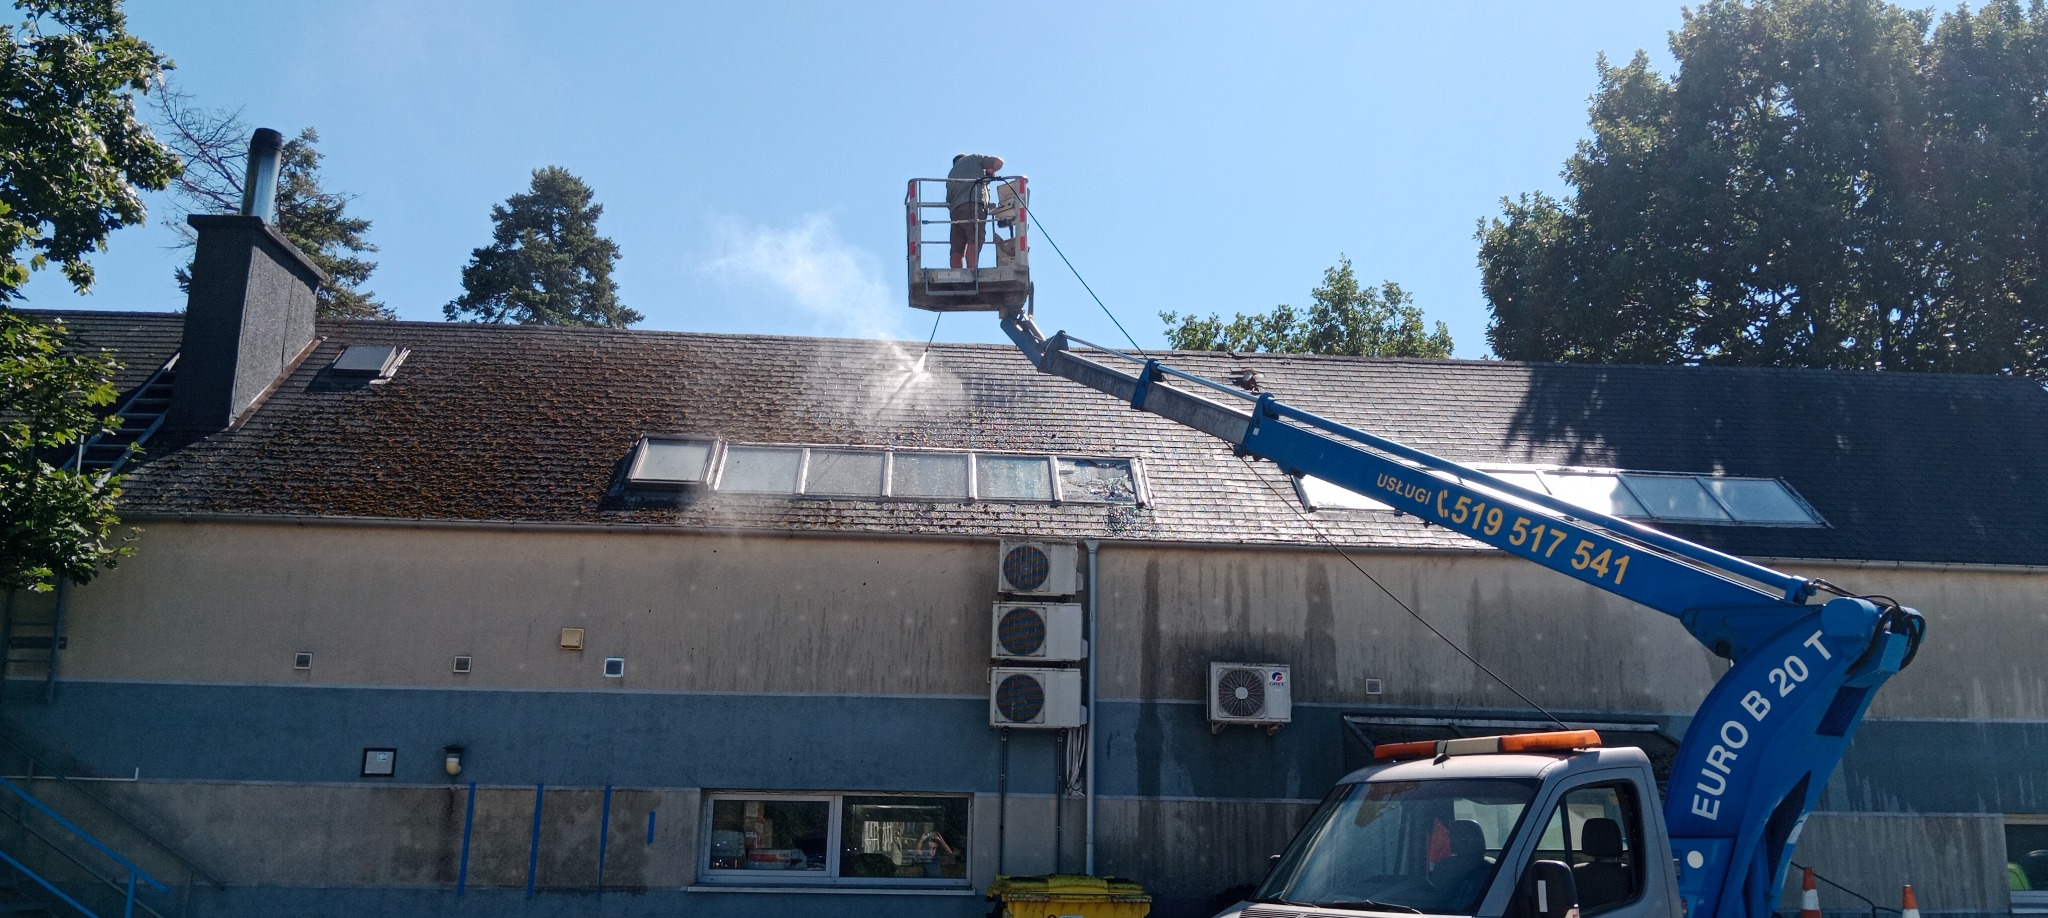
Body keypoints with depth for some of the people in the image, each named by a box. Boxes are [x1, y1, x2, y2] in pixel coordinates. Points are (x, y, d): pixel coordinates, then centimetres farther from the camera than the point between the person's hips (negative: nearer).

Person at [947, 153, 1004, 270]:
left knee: (957, 250, 1)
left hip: (955, 209, 6)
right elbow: (998, 162, 12)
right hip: (974, 204, -6)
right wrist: (989, 173, 27)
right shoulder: (973, 158, 20)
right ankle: (972, 272, -36)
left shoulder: (951, 174, 34)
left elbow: (948, 202, 28)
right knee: (974, 242, -20)